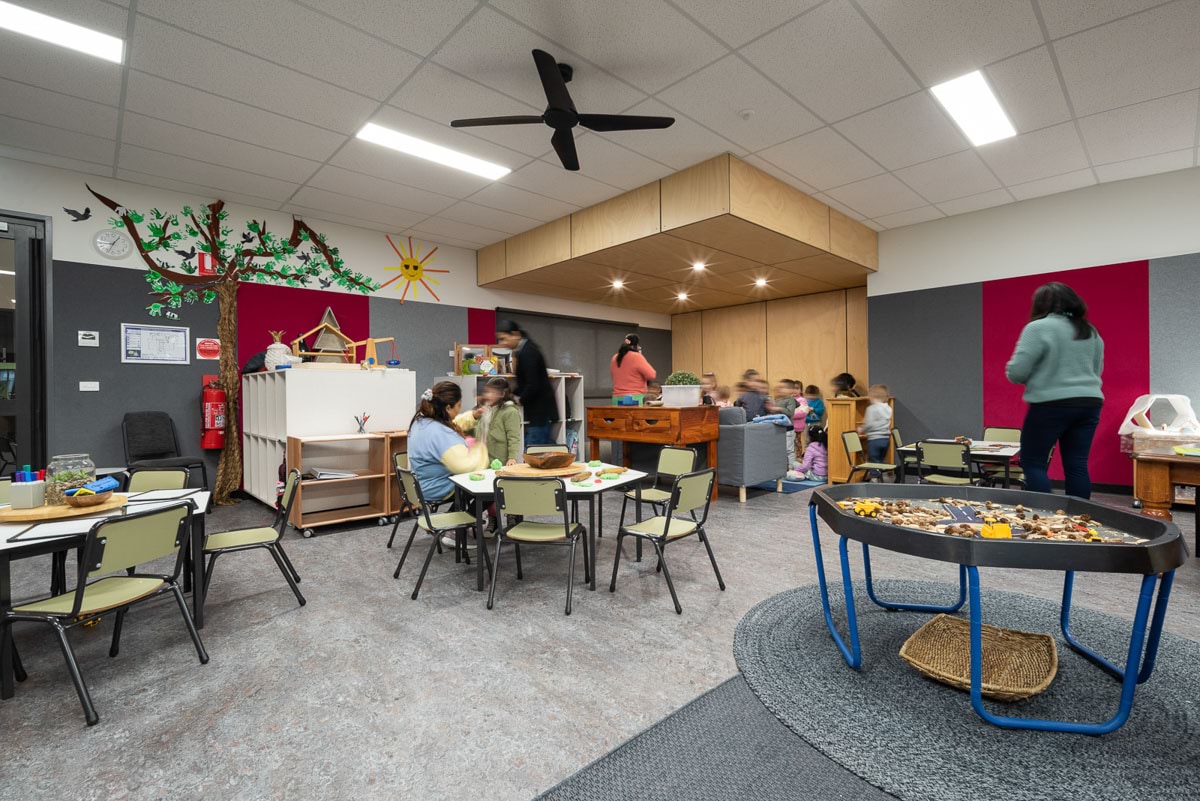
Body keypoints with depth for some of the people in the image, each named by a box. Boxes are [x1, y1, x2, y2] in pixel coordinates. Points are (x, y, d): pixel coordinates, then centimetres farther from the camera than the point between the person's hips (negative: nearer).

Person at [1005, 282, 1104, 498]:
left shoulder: (1038, 328, -9)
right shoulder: (1091, 332, 15)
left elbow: (1016, 372, -13)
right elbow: (1097, 370, 23)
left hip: (1052, 405, -7)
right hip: (1089, 403, 7)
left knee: (1033, 462, 2)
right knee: (1077, 465, 9)